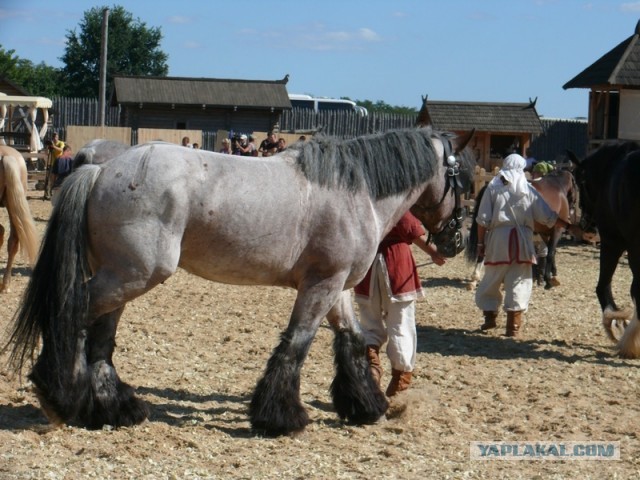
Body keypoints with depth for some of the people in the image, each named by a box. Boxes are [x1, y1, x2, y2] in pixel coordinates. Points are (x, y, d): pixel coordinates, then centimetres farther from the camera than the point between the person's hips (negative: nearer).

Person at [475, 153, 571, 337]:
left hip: (498, 239, 0)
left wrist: (481, 242, 4)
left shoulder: (493, 188, 1)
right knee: (518, 282, 3)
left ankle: (490, 317, 19)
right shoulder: (528, 190, 2)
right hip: (522, 241, 0)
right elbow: (548, 217, 1)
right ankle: (513, 326, 2)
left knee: (491, 280, 14)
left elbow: (483, 219, -2)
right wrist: (569, 226, 11)